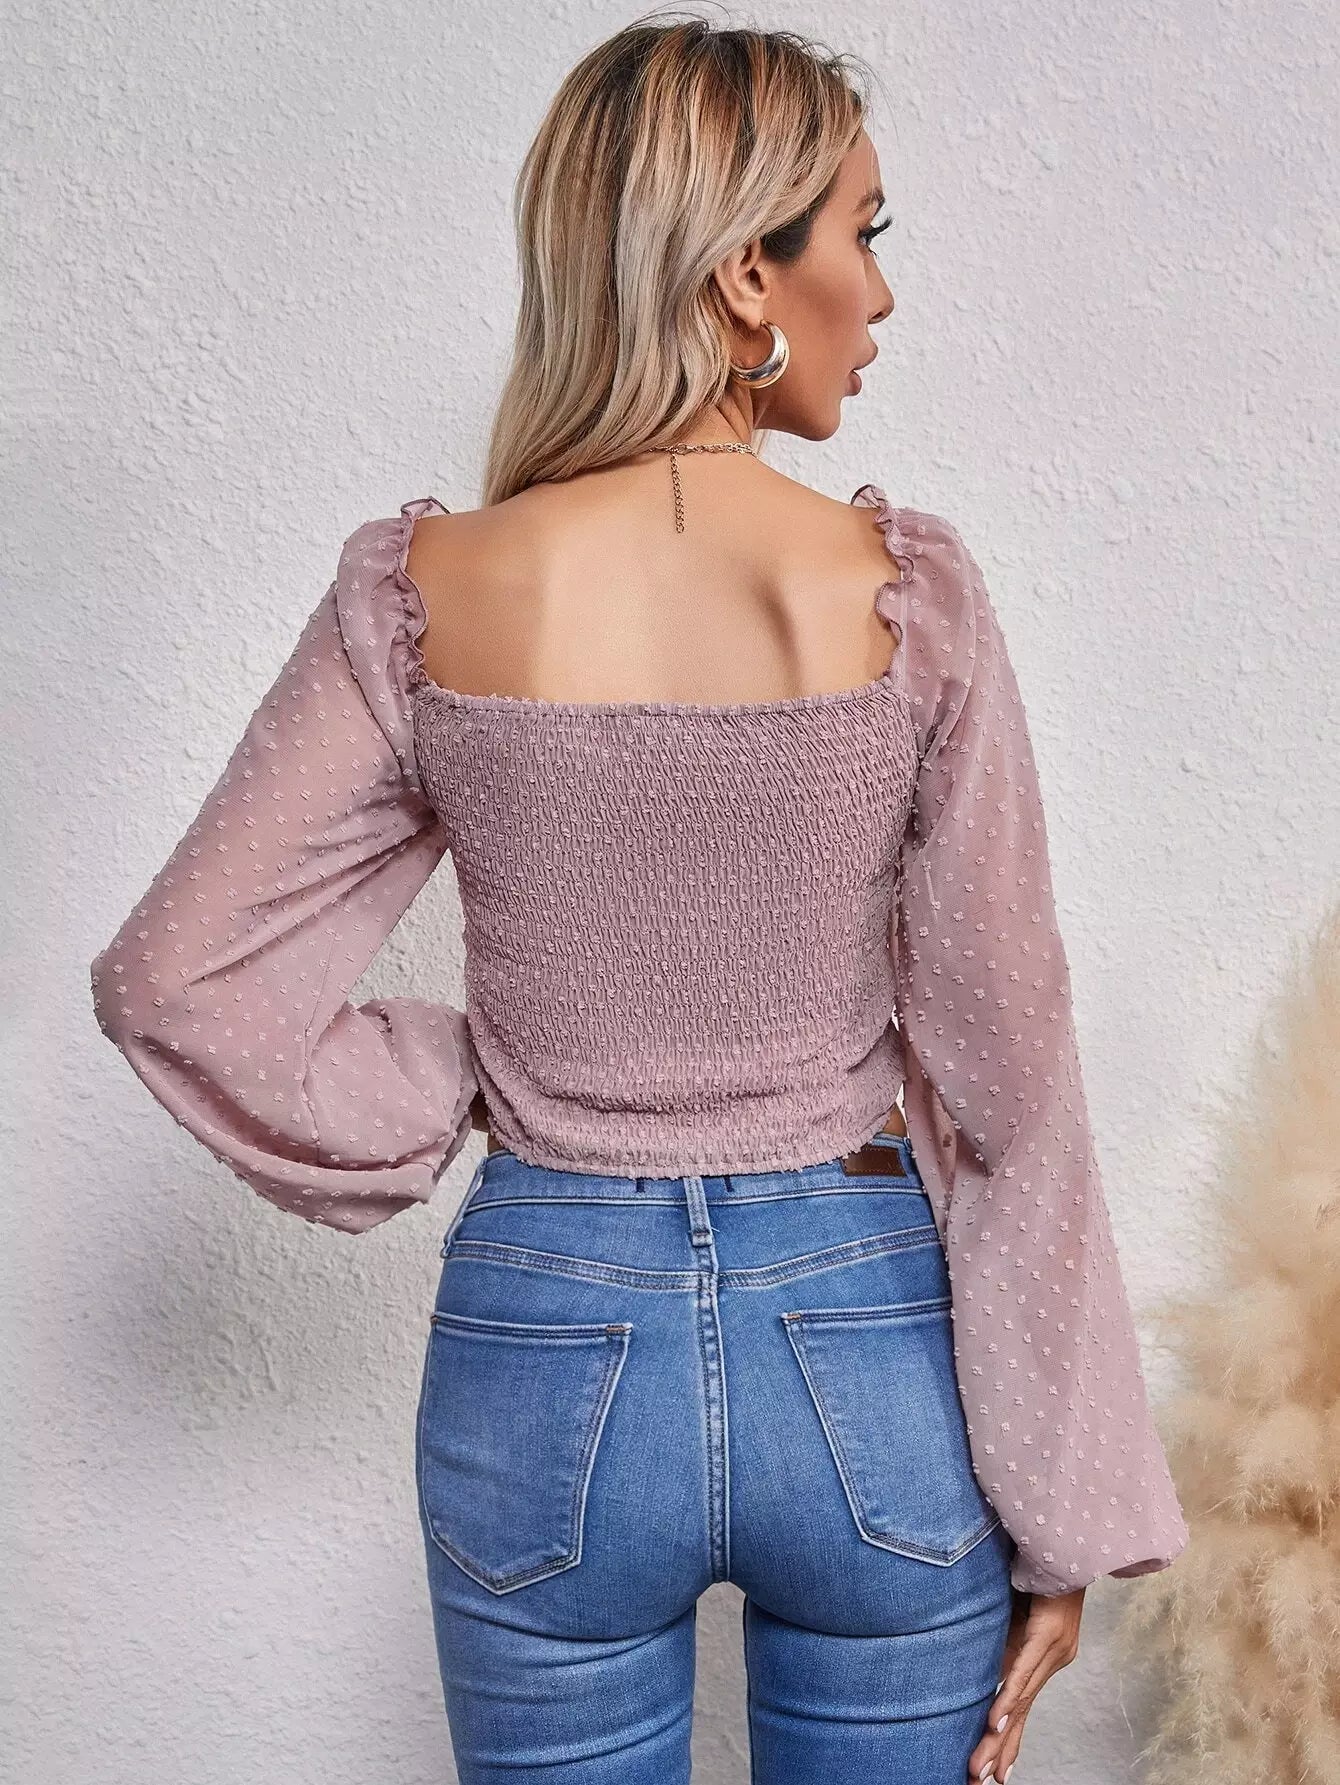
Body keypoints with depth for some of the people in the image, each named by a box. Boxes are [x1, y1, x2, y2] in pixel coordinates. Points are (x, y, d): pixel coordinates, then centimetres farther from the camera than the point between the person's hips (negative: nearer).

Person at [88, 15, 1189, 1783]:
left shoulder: (423, 594, -10)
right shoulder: (909, 592, -13)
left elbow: (172, 978, -6)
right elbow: (1006, 1072, -10)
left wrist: (444, 1099, 5)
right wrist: (1069, 1515, -1)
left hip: (547, 1348, 1)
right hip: (872, 1347, 0)